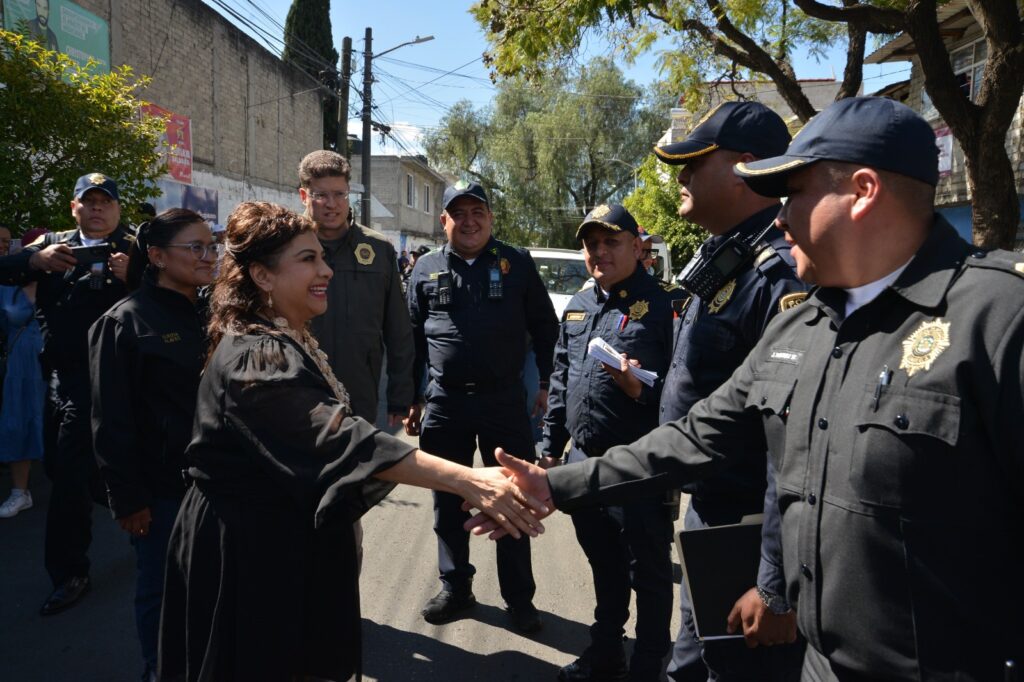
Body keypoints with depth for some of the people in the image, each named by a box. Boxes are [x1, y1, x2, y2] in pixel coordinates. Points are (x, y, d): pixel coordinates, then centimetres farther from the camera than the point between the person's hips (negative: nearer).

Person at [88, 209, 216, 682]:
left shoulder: (213, 315, 7)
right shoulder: (125, 322, -9)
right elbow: (112, 421, -11)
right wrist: (127, 497, -13)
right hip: (160, 488, -5)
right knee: (160, 590, 9)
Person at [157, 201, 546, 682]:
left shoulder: (290, 343, 7)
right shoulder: (255, 357, -25)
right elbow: (341, 439, -37)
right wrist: (466, 481, -44)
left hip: (294, 537, 9)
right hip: (249, 551, -9)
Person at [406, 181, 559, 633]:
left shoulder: (517, 264, 2)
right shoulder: (426, 269, 7)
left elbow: (544, 327, 7)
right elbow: (412, 338, 11)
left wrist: (547, 384, 2)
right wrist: (412, 399, 8)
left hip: (505, 400, -2)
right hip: (445, 402, 2)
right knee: (448, 505, 12)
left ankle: (519, 599, 21)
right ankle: (455, 590, 30)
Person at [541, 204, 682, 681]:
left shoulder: (665, 303, -9)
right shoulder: (577, 307, 13)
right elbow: (559, 382, 18)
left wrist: (642, 391, -30)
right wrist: (551, 447, 17)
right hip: (583, 462, 7)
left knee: (648, 574, 9)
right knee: (604, 567, 22)